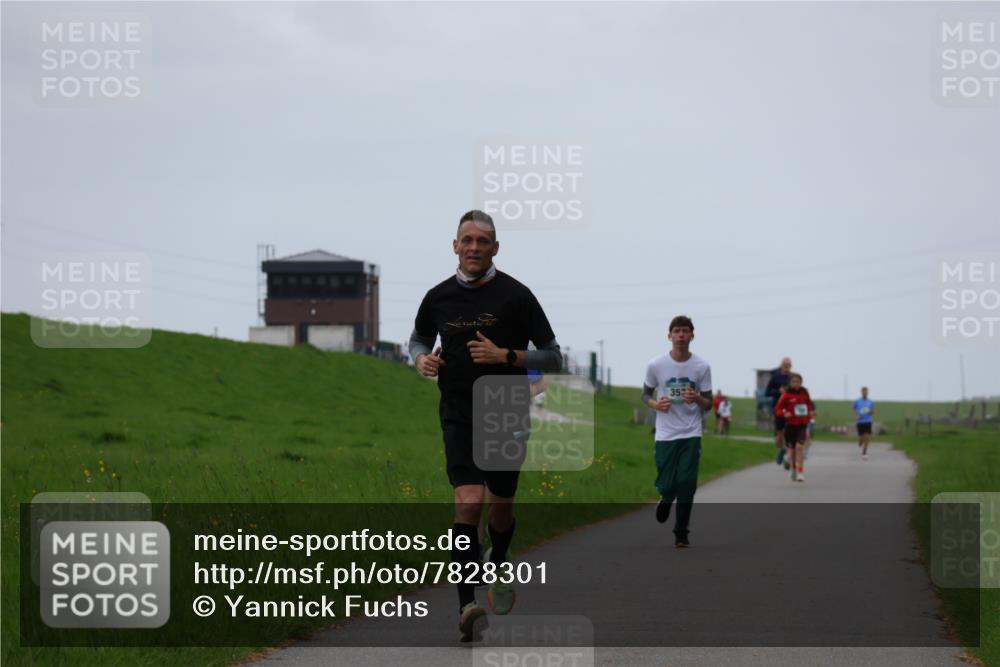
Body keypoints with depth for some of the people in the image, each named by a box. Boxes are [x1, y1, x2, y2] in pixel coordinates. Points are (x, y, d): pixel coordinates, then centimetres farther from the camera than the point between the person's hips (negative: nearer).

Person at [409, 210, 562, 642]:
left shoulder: (515, 295, -6)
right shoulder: (438, 297, 3)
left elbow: (552, 357, -3)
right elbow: (418, 339, 23)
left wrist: (505, 356, -18)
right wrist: (422, 359, 0)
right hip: (458, 416, 0)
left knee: (501, 506, 11)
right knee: (468, 502, -17)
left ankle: (497, 568, 45)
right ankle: (467, 604, -23)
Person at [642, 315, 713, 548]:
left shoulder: (702, 367, -2)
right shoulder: (656, 365, -3)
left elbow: (708, 405, 4)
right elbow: (646, 395, 11)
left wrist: (697, 399, -19)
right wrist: (656, 404, -12)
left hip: (691, 434, 0)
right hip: (665, 434, 0)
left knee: (686, 483, -7)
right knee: (666, 484, -4)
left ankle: (681, 533, 7)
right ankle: (666, 499, 34)